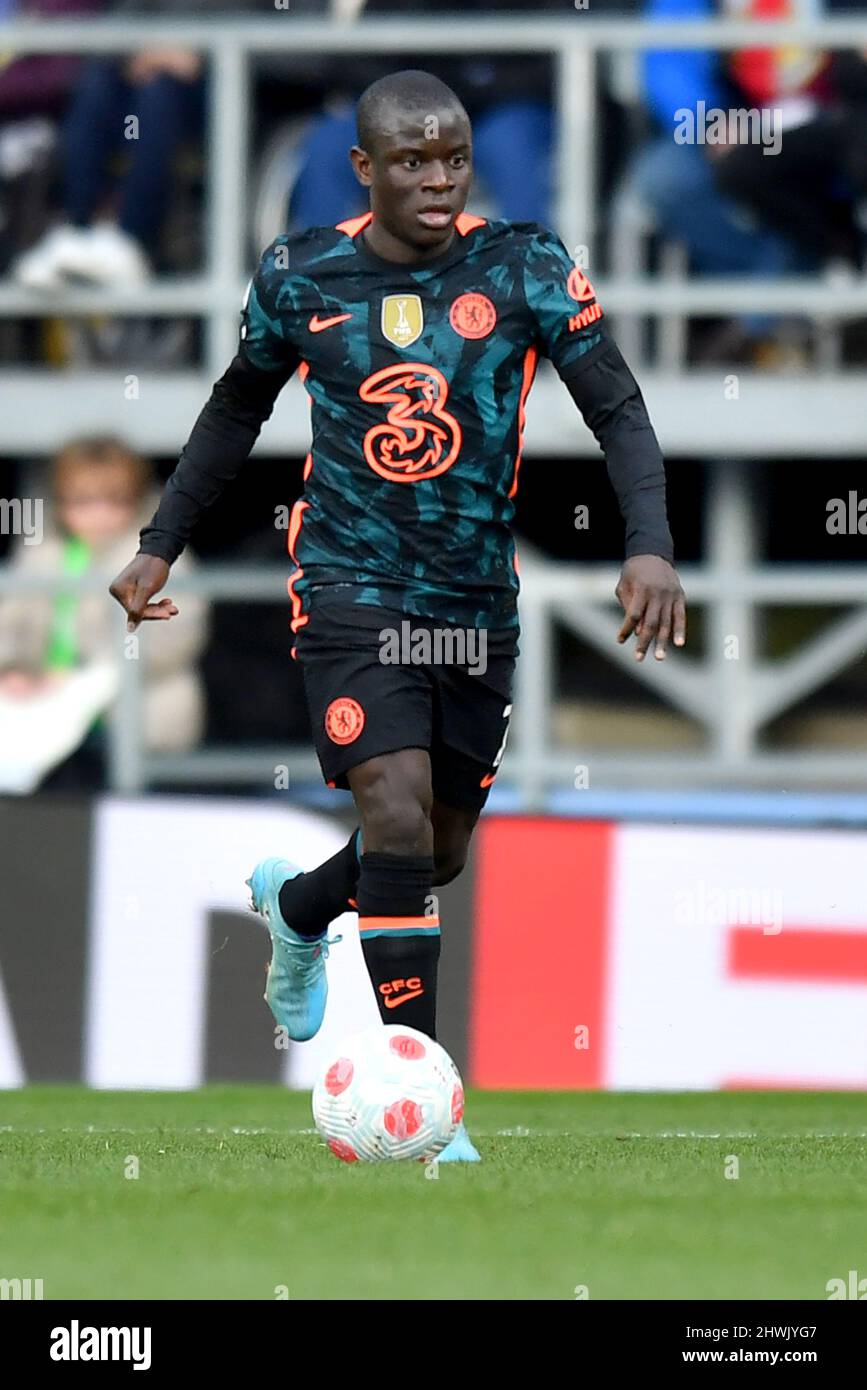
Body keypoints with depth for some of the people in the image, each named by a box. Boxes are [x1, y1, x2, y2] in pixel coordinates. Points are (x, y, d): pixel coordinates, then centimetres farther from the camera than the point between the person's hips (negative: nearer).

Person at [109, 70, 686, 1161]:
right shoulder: (301, 276, -3)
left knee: (440, 854, 14)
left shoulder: (524, 268, -5)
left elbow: (619, 411, -5)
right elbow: (237, 408, 14)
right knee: (399, 824, -19)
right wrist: (161, 545, 16)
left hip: (477, 601, 3)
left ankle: (296, 907, 48)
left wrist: (649, 546, -21)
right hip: (351, 589, -3)